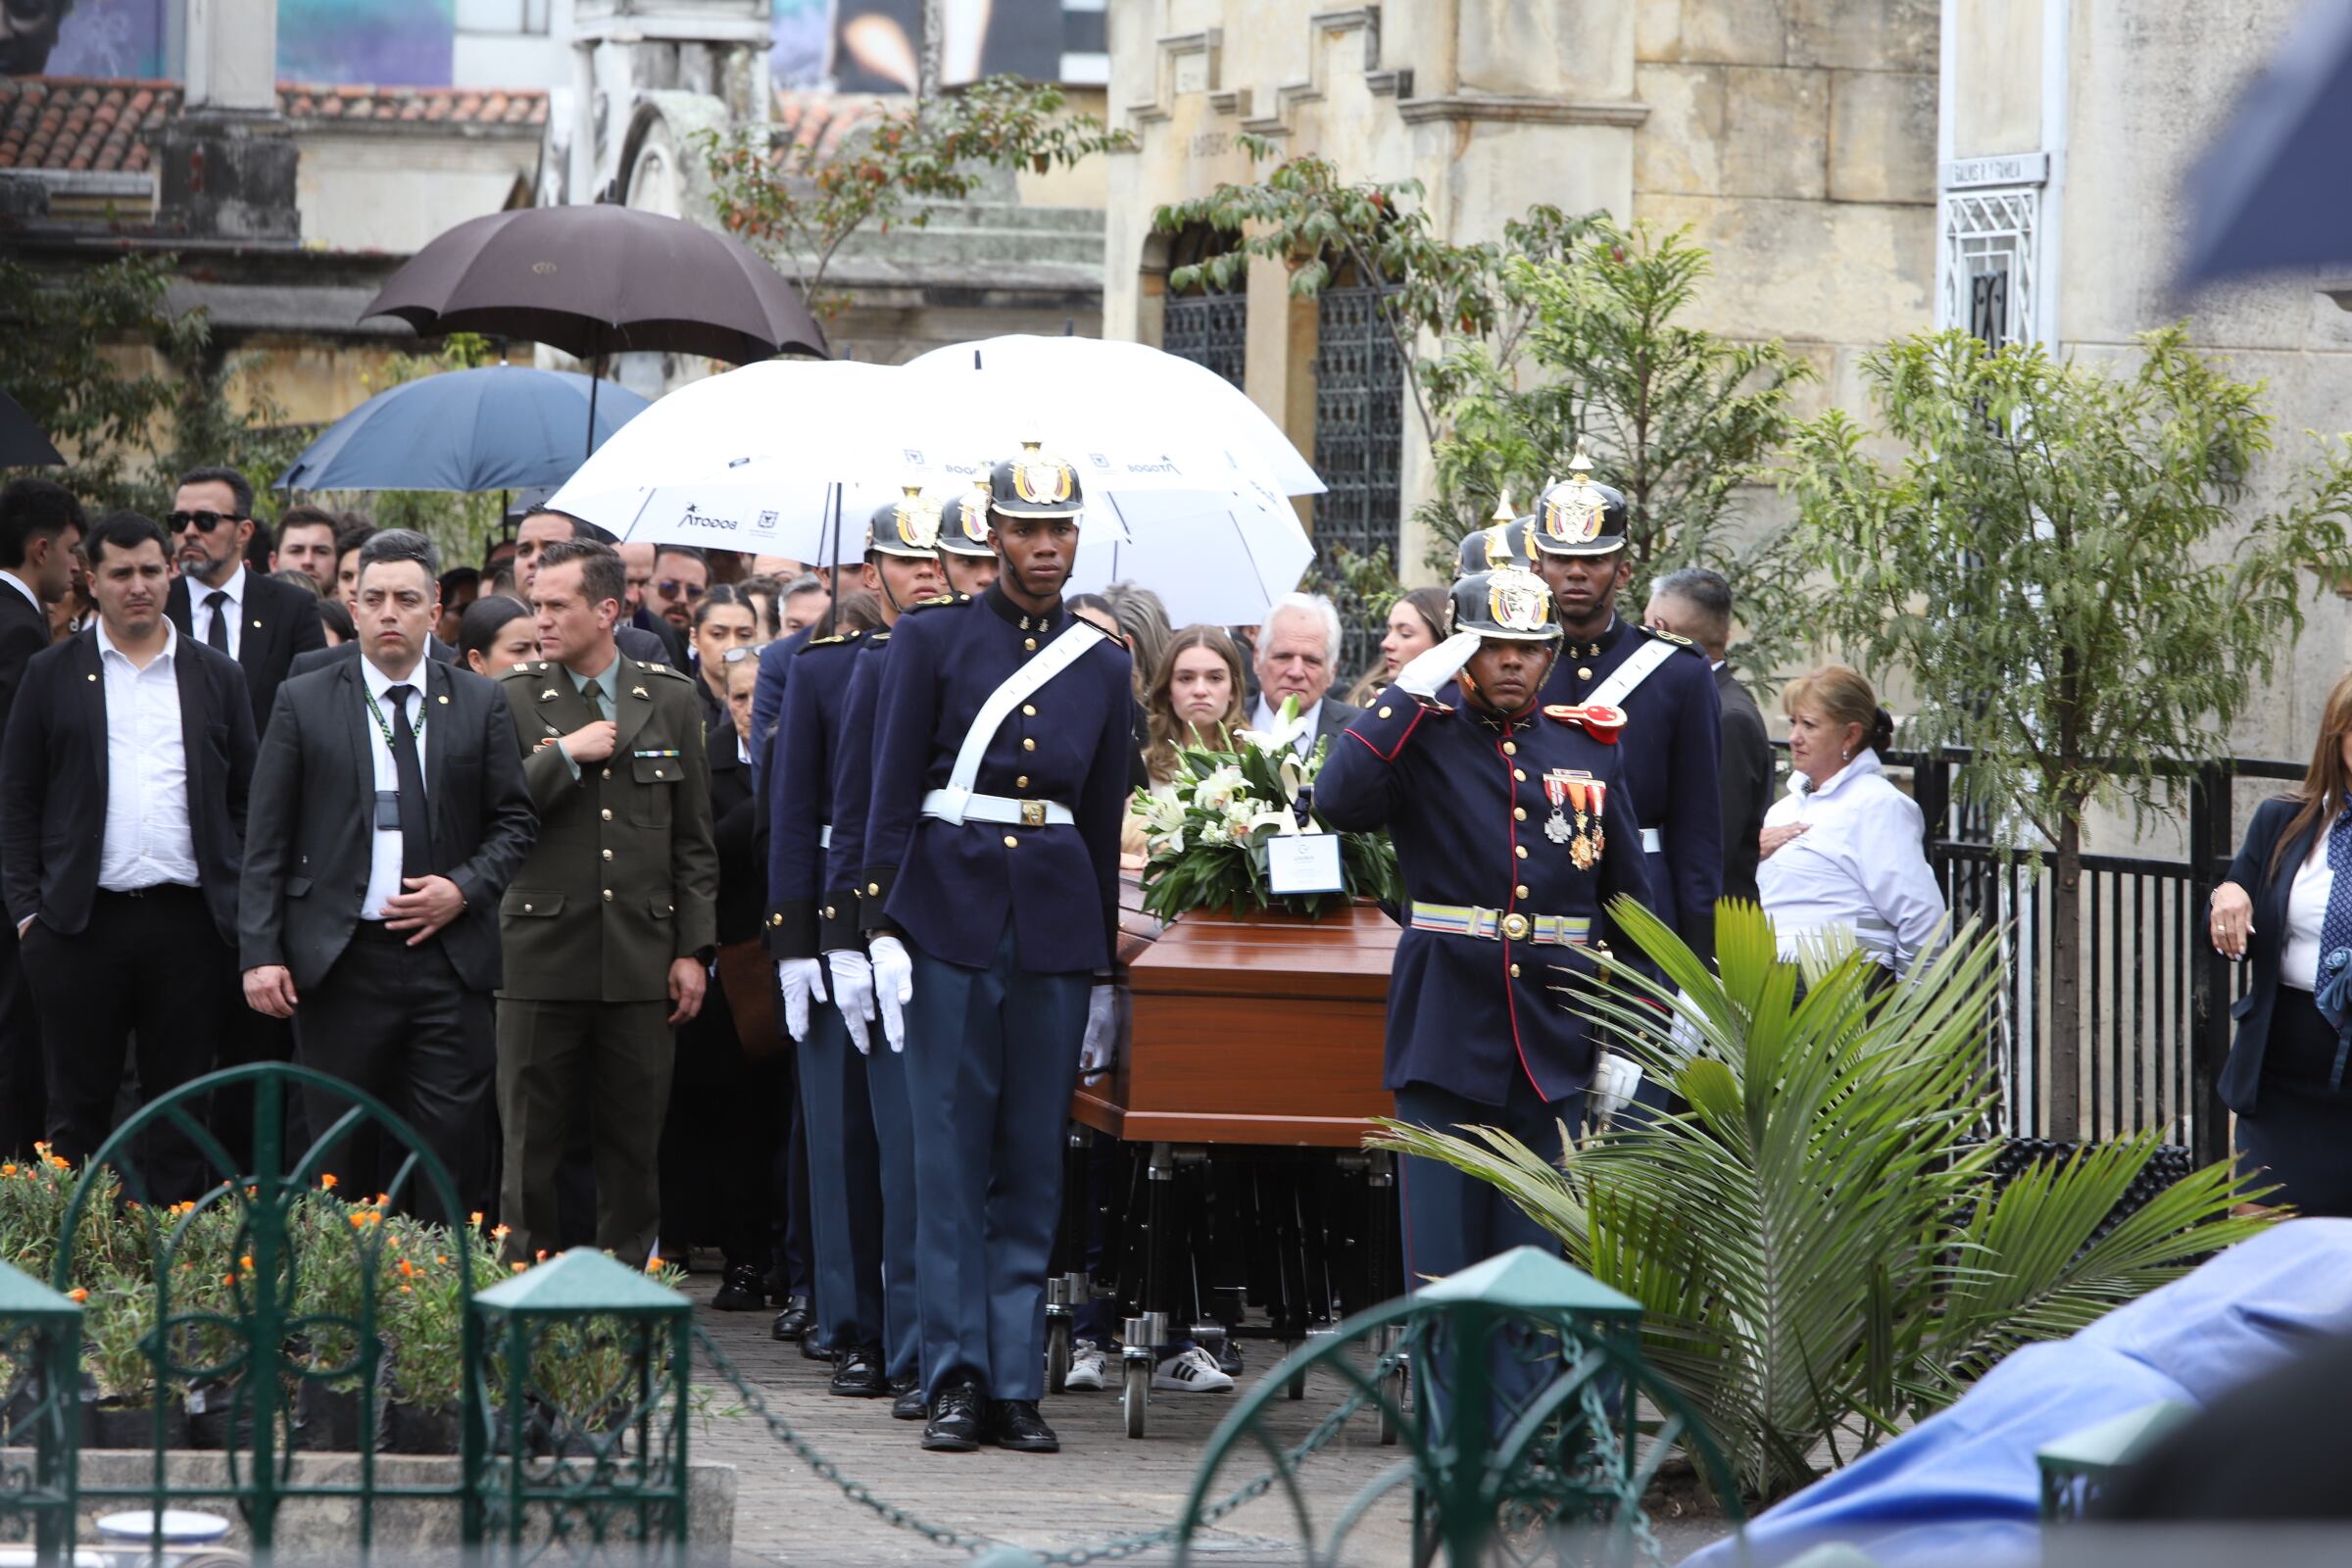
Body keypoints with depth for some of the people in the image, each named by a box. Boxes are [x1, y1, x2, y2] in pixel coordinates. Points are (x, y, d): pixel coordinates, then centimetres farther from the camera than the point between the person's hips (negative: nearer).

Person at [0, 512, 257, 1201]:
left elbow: (247, 799, 11)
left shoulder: (216, 676, 10)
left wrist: (240, 905, 2)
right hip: (81, 923, -1)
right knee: (79, 1105, 2)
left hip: (190, 921, 1)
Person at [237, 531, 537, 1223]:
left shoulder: (480, 704, 8)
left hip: (448, 955, 1)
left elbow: (515, 822, 11)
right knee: (342, 1158, 2)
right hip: (338, 963, 0)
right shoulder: (304, 703, 5)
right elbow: (266, 841, 3)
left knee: (452, 1152, -4)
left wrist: (464, 888, -7)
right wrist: (260, 952, -5)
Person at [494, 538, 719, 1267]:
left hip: (640, 960, 2)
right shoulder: (511, 699, 2)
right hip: (541, 956, -2)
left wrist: (693, 949, 3)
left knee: (634, 1143, 6)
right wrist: (566, 755, -14)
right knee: (530, 1144, 0)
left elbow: (694, 842, 9)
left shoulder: (671, 701, 8)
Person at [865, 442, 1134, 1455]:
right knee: (951, 1153, -2)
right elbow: (893, 797, 0)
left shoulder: (1101, 666, 10)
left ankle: (1016, 1383, 8)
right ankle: (956, 1380, 2)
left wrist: (1103, 972, 13)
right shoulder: (932, 640, 2)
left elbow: (1105, 826, 14)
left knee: (1034, 1160, 4)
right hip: (950, 911, -2)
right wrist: (888, 929, -9)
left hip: (1055, 921, 3)